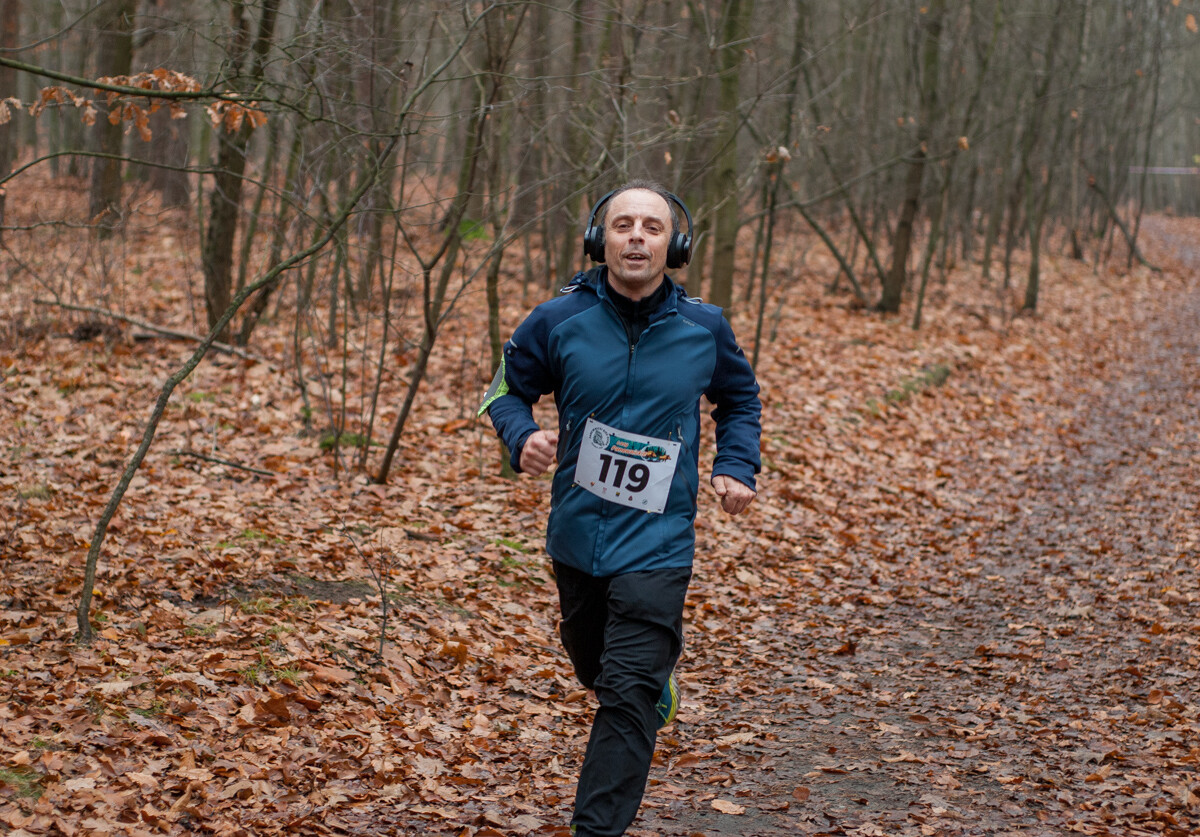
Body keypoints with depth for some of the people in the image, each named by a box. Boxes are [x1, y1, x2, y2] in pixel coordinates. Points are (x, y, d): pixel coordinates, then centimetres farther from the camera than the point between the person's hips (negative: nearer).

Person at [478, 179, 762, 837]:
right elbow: (507, 389, 6)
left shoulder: (704, 329, -6)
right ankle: (661, 674, 58)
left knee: (630, 696, -13)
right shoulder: (560, 322, -8)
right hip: (577, 534, 3)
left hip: (656, 543, -3)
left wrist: (736, 467, -1)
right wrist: (523, 437, -15)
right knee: (596, 671, 24)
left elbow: (740, 399, 14)